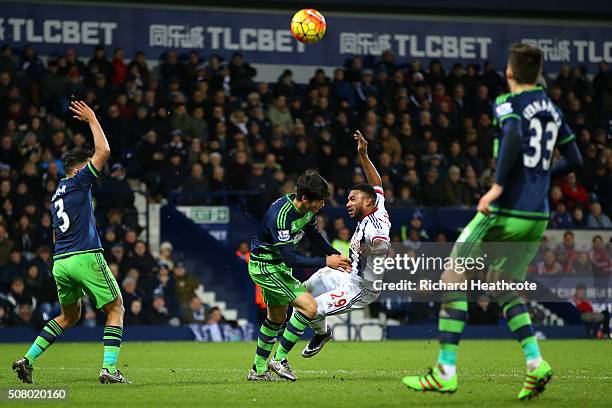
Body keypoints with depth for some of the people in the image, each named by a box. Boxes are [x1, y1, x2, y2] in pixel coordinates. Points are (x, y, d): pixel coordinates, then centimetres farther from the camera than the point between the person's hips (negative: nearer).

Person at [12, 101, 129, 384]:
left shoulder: (56, 196, 21)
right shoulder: (78, 182, -2)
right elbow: (103, 151, -7)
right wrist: (92, 120, 3)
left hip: (60, 263, 8)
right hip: (85, 257, -8)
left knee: (69, 316, 22)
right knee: (116, 308, 2)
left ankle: (27, 360, 11)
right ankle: (109, 368, -11)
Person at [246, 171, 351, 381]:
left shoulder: (307, 210, -5)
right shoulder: (280, 215, -32)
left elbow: (315, 236, 15)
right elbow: (290, 259, -32)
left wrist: (336, 256, 2)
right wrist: (325, 262, -29)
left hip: (276, 265, 10)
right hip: (265, 267, -10)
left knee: (277, 317, 21)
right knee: (309, 307, -17)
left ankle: (258, 370, 33)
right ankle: (279, 359, -8)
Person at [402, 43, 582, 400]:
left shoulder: (507, 104, -6)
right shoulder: (553, 111, 13)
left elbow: (514, 136, -27)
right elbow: (574, 160, 19)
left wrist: (499, 185, -26)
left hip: (505, 211, -7)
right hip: (537, 218, 7)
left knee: (453, 280, 3)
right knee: (507, 291, 21)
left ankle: (446, 372, -2)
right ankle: (536, 363, 1)